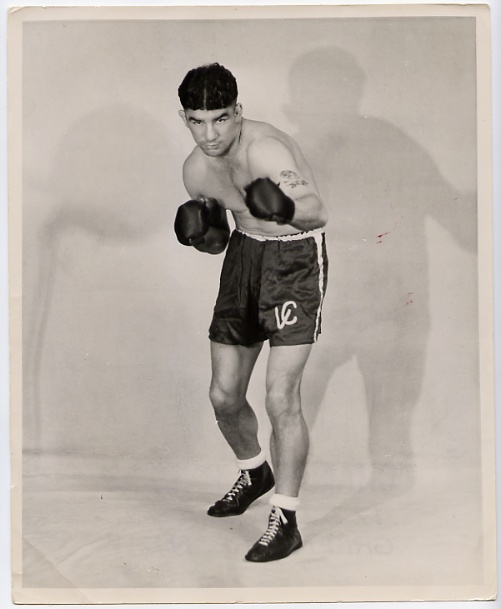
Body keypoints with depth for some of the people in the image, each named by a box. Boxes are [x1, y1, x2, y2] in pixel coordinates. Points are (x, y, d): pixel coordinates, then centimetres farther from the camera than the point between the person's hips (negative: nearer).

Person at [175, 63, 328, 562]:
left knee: (280, 396, -14)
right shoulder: (197, 169, -1)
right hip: (244, 254, 7)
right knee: (223, 395, 9)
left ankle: (285, 521, 0)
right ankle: (255, 473, 38)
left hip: (295, 256, -7)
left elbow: (318, 212, -34)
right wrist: (200, 232, -11)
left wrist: (286, 209, -55)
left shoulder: (266, 150, -23)